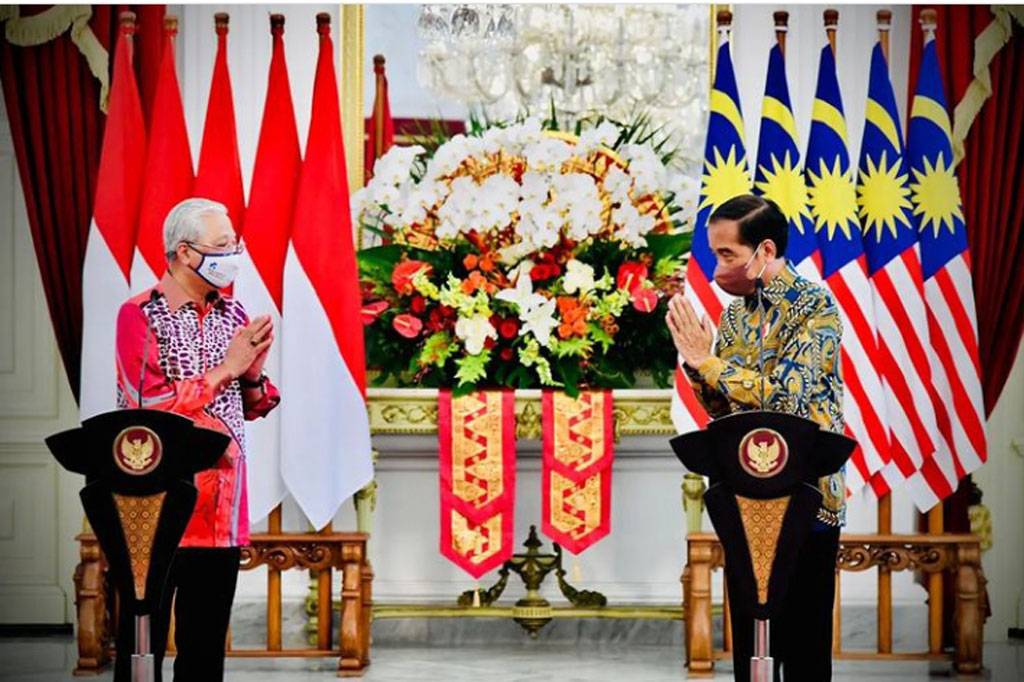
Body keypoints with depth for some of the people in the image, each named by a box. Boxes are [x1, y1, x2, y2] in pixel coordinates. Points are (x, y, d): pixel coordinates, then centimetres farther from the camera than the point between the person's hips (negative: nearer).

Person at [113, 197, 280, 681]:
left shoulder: (232, 315, 10)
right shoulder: (140, 315, -7)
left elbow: (252, 407, 17)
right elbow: (150, 407, -17)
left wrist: (253, 374, -5)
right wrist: (225, 369, -16)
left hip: (221, 505, 5)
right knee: (143, 643, -1)